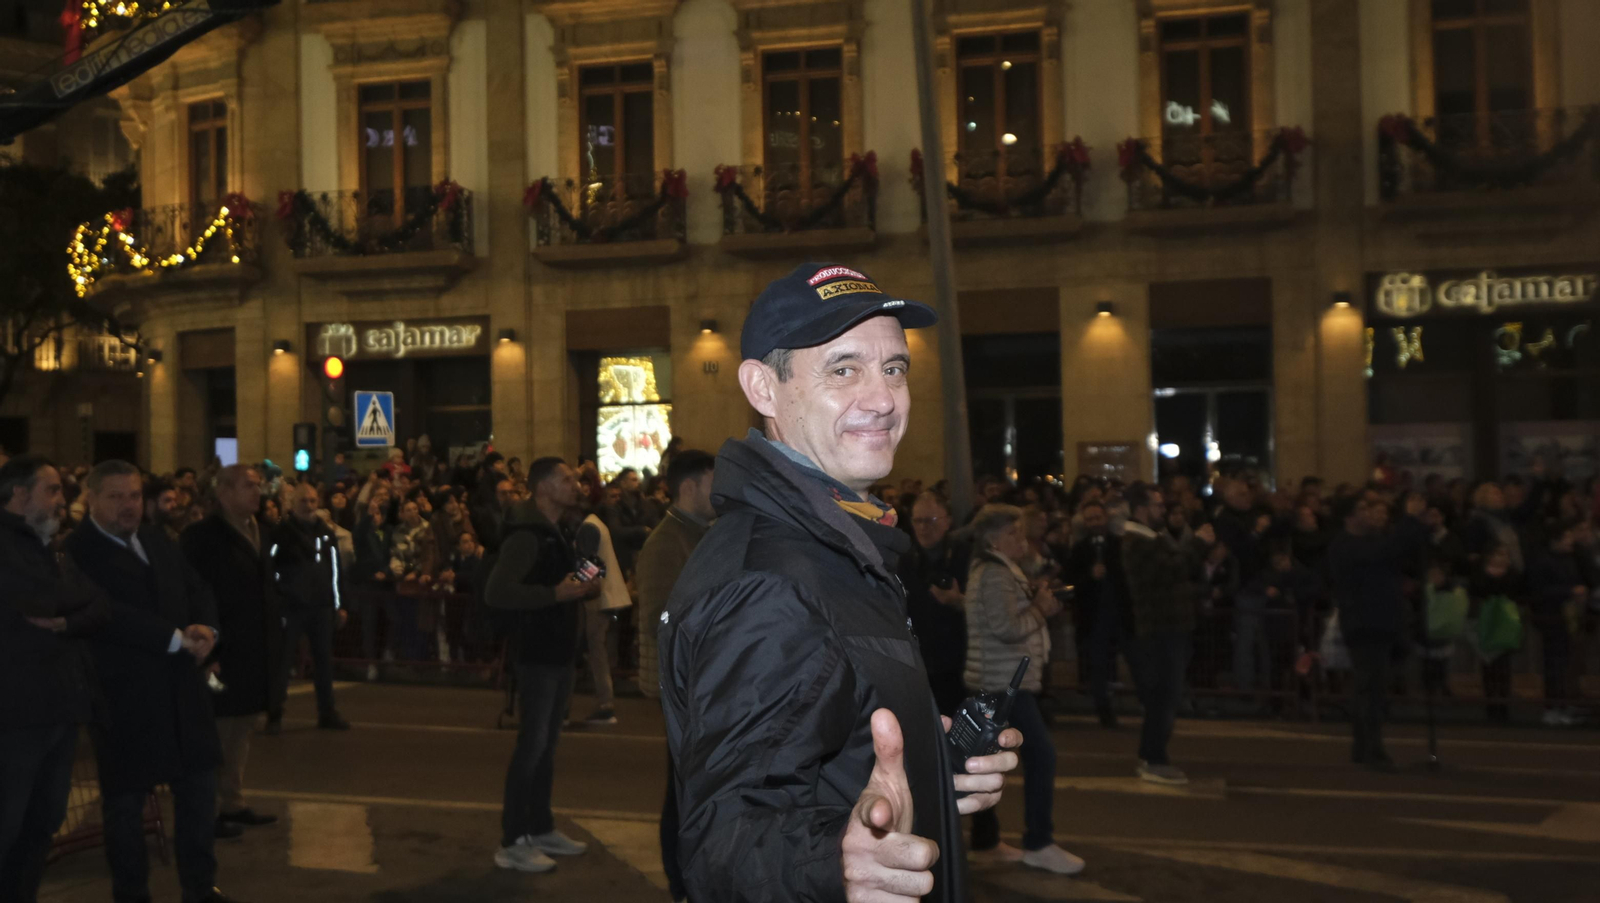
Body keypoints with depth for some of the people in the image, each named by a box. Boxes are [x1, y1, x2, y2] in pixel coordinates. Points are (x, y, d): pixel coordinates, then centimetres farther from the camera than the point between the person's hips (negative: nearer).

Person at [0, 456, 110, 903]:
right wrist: (81, 589, -3)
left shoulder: (45, 545, 17)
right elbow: (41, 597, -23)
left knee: (44, 823, 15)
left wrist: (68, 622, -11)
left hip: (61, 705, 8)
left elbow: (102, 608, 10)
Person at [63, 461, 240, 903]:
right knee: (125, 797, 7)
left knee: (200, 783, 12)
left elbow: (197, 588, 11)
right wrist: (177, 639, -20)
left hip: (181, 685, 7)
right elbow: (108, 613, -21)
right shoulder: (77, 552, -11)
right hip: (123, 695, -6)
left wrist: (205, 628, -10)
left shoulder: (158, 540, 12)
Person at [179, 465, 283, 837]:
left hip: (255, 653, 8)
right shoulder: (202, 537, -13)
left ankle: (232, 803, 27)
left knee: (241, 732, 16)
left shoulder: (258, 533, 13)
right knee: (217, 734, 1)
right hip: (222, 653, -8)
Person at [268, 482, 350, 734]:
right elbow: (270, 568, -8)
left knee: (324, 659, 9)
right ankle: (275, 715, 7)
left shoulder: (326, 533, 10)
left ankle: (327, 712, 17)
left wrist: (339, 605, 10)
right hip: (290, 606, -4)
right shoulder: (282, 533, -5)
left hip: (321, 607, 5)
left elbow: (335, 569, 13)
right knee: (283, 660, 0)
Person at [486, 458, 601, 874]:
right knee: (532, 744, -6)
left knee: (547, 744, 15)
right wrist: (556, 593, -28)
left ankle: (541, 828, 24)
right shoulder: (526, 535, -17)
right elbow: (496, 593, -25)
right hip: (536, 653, -9)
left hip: (559, 651, 9)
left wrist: (584, 590, 5)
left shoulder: (559, 531, 13)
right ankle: (512, 842, 1)